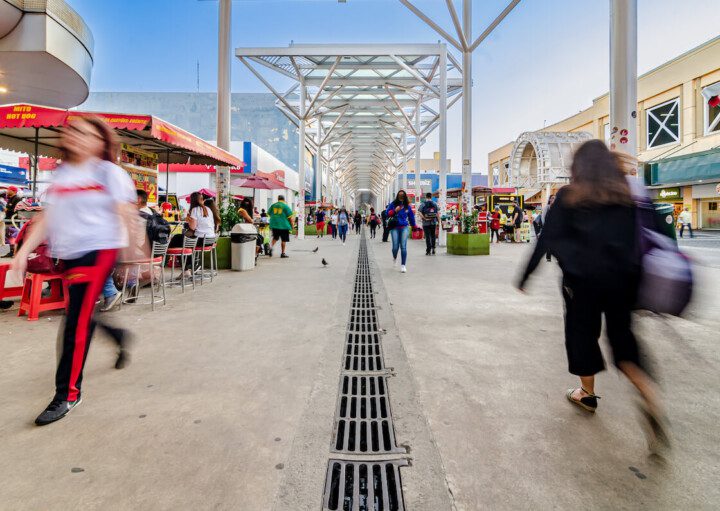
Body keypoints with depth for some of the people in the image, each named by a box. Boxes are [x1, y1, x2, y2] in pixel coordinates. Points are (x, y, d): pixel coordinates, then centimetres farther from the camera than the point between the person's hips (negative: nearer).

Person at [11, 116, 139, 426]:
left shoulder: (109, 172, -4)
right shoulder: (60, 174, 13)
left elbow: (126, 214, -7)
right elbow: (48, 217, 12)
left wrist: (132, 253, -10)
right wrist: (24, 250, 4)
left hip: (99, 250, -7)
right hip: (68, 253, 7)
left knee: (77, 322, -8)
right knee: (81, 315, 14)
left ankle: (68, 394, 4)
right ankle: (119, 337, 43)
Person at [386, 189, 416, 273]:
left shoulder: (407, 206, 8)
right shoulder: (393, 204, 4)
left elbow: (411, 216, 16)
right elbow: (387, 213, 2)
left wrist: (414, 226, 19)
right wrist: (395, 211, -13)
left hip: (404, 228, 1)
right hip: (395, 228, -1)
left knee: (403, 246, -8)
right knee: (395, 246, -3)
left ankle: (403, 265, 0)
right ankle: (394, 257, 33)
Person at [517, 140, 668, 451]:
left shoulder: (568, 197, -3)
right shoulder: (627, 194, 7)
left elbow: (547, 239, -5)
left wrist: (525, 276, 0)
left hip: (582, 277, -3)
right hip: (622, 276, 4)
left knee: (582, 332, 13)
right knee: (622, 334, 17)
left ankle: (587, 394, 27)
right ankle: (649, 393, -3)